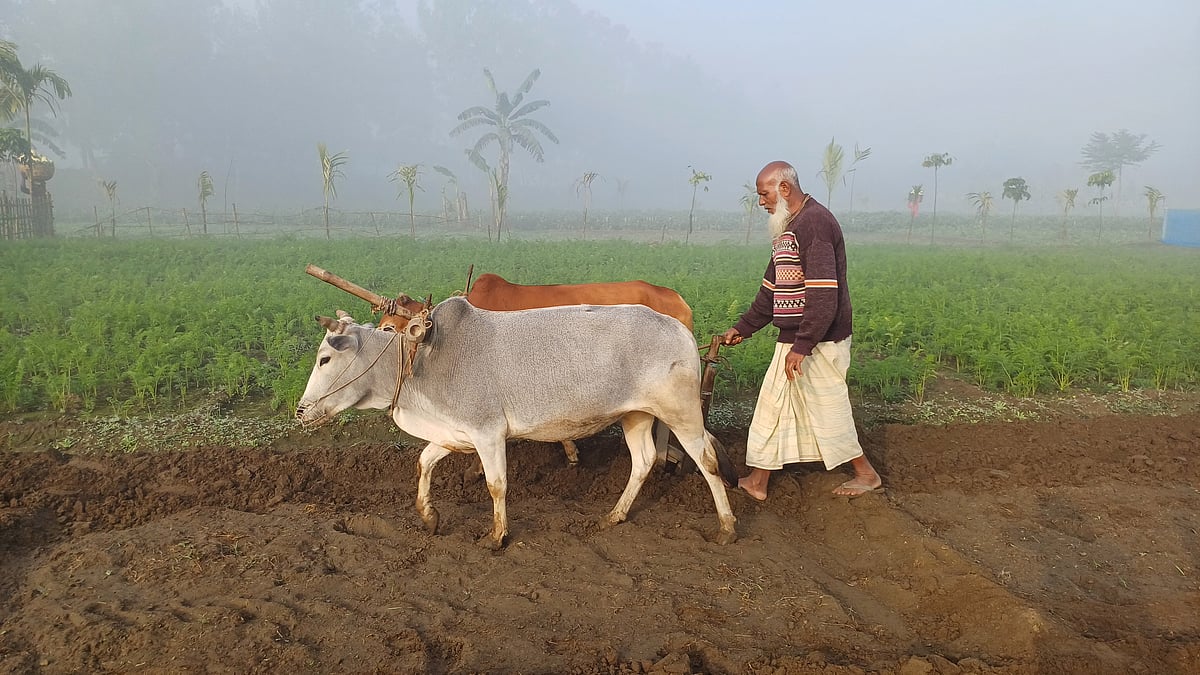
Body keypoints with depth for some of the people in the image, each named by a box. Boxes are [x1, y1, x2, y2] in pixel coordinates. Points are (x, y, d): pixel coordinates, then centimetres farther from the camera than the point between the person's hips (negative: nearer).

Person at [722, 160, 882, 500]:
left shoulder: (814, 222, -18)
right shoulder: (788, 228, 14)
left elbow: (823, 294, -25)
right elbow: (772, 288, 22)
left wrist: (802, 346, -26)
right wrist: (743, 328, 23)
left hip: (818, 342, -10)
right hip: (792, 338, 10)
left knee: (826, 410, 3)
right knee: (772, 405, 12)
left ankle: (867, 475, 22)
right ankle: (757, 482, 22)